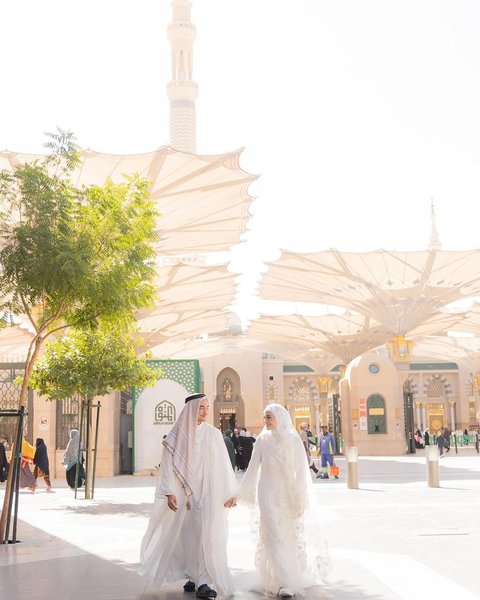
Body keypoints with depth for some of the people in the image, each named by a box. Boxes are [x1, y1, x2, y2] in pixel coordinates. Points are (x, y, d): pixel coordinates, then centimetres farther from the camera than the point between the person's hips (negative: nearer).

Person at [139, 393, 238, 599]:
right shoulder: (177, 435, -1)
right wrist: (170, 492, -11)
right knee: (188, 535, 6)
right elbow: (168, 464, -3)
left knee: (207, 535, -6)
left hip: (209, 493, 0)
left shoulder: (213, 434, 3)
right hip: (186, 493, 0)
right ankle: (194, 576, 19)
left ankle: (204, 582, -5)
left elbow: (224, 464, 5)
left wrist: (231, 492, 4)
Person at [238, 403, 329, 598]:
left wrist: (300, 499, -10)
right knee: (274, 538, -6)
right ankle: (284, 583, -5)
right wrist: (241, 493, 2)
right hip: (268, 493, 0)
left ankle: (295, 576, 30)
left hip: (289, 494, 0)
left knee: (291, 537, 9)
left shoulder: (293, 440, -6)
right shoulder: (262, 440, -2)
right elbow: (253, 468, 2)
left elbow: (301, 471, -7)